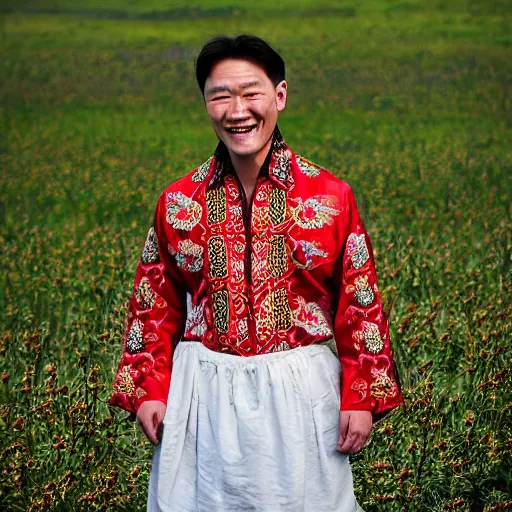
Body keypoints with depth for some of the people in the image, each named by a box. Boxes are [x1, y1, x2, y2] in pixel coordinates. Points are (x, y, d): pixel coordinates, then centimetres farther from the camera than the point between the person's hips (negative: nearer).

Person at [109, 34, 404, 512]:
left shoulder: (331, 197, -2)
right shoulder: (177, 202, 2)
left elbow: (360, 305, -1)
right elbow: (156, 306, 8)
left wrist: (361, 398, -5)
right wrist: (149, 390, 2)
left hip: (301, 392, -1)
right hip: (203, 394, 1)